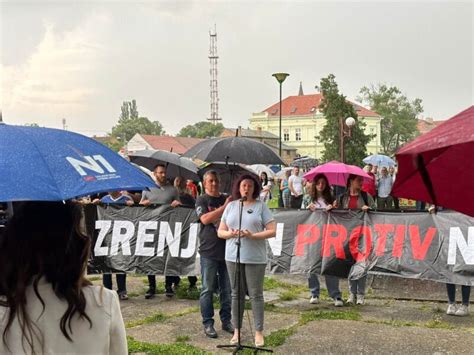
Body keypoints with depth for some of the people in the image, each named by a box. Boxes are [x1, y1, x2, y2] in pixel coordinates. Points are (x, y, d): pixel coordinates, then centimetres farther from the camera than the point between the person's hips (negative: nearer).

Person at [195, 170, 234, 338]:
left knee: (226, 289, 10)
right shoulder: (202, 200, 0)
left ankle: (226, 320, 20)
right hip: (209, 251, -4)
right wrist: (224, 207, -16)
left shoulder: (226, 199, 13)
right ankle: (208, 323, 10)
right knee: (208, 289, 2)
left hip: (227, 250, 4)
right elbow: (205, 219, -16)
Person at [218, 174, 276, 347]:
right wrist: (230, 234, -11)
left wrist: (253, 235, -17)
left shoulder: (261, 206, 1)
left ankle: (259, 332, 10)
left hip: (255, 258, -3)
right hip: (233, 256, 3)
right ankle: (237, 330, 19)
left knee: (256, 294, 1)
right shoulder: (231, 206, 10)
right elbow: (220, 231, 12)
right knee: (236, 294, 9)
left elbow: (272, 231, -4)